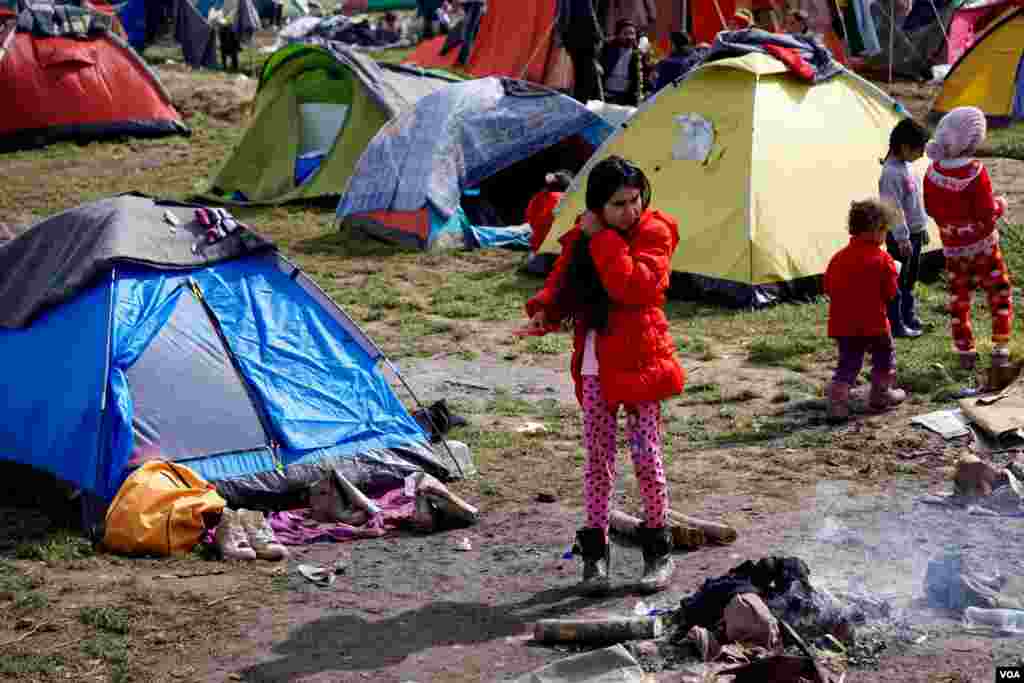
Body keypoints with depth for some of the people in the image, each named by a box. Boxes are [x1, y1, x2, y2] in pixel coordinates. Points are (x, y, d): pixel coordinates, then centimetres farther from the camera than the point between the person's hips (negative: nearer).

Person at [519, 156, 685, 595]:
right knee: (597, 459, 7)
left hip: (640, 360, -4)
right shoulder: (582, 237, 7)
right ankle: (595, 553, 17)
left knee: (646, 456, -3)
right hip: (595, 365, 4)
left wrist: (602, 240, -19)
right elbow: (561, 284, 14)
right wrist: (544, 312, -6)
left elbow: (634, 286, -22)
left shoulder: (654, 231, -7)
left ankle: (658, 551, 14)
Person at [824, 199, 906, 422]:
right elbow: (890, 292, -8)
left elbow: (829, 288, 7)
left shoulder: (839, 257, 3)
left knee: (848, 363, 9)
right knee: (884, 357, 19)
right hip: (873, 323, -4)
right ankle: (881, 395, 28)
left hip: (843, 325, 4)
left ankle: (837, 401, -5)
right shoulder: (883, 260, -12)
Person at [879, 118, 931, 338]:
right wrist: (902, 238, -23)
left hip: (914, 232, 9)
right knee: (898, 282, -2)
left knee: (910, 279, 18)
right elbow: (894, 208, -23)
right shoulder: (892, 172, -22)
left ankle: (909, 317, 28)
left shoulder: (906, 166, 8)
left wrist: (922, 227, 23)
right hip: (901, 237, -9)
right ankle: (895, 325, 4)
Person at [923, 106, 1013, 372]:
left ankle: (965, 352, 19)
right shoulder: (975, 172, -25)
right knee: (999, 295, 11)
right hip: (982, 245, -4)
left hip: (952, 248, 4)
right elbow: (988, 214, -20)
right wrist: (1000, 204, 0)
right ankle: (1000, 350, 10)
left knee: (959, 299, 15)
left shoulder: (933, 170, -9)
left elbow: (931, 208, 2)